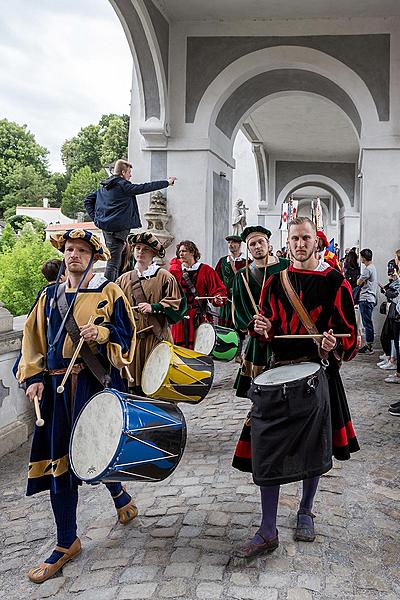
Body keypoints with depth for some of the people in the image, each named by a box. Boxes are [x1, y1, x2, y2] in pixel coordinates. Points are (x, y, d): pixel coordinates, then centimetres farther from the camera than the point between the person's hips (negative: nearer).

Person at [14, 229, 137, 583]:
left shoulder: (109, 292, 2)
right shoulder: (50, 295, 13)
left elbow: (127, 332, -1)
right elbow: (35, 338, 13)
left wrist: (101, 332, -20)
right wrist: (34, 377, 2)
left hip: (97, 382, -3)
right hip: (57, 386, 4)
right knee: (58, 459, 4)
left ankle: (119, 493, 39)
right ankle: (67, 543, 18)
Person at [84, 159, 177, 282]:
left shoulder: (104, 186, 15)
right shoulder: (122, 185, -9)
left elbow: (88, 200, 18)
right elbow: (143, 188, -9)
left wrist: (95, 217, 12)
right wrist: (167, 182, -2)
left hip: (105, 225, 9)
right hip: (118, 228, -9)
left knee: (114, 259, 17)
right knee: (113, 262, -9)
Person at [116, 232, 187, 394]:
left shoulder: (163, 276, 2)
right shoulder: (124, 279, 15)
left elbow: (178, 303, -4)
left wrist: (154, 307, -13)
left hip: (157, 338, -4)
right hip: (132, 337, 4)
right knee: (135, 384, 5)